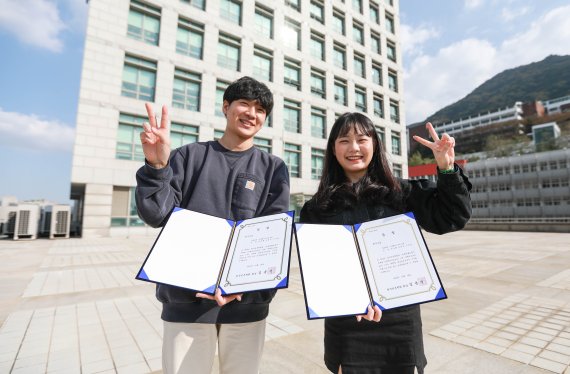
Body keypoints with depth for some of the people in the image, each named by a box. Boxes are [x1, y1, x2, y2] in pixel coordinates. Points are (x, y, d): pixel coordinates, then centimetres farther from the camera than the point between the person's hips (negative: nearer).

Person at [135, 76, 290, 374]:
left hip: (246, 303, 1)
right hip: (186, 299, 0)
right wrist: (156, 166, -19)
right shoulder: (188, 156, 5)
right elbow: (158, 216, -3)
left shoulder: (273, 168, 3)